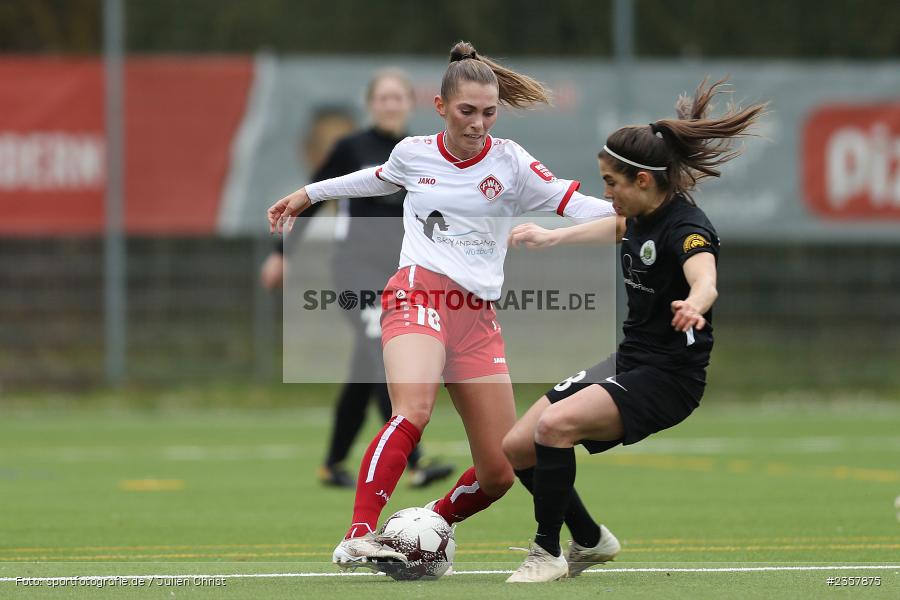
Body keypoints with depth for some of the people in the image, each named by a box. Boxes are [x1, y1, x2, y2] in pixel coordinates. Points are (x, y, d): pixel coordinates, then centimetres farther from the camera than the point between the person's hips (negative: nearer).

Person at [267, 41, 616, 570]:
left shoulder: (509, 162, 3)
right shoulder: (414, 153, 7)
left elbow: (575, 204, -6)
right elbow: (380, 178, 30)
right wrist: (310, 194, 40)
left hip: (479, 316, 3)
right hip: (418, 293, -3)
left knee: (499, 474, 1)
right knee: (414, 410, -34)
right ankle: (357, 539, -37)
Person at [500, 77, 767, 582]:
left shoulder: (685, 228, -22)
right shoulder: (644, 215, 5)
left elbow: (705, 279, -44)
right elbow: (619, 226, 31)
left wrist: (693, 304, -68)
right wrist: (551, 237, 45)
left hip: (668, 379, -9)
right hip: (628, 363, 9)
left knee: (555, 424, -29)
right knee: (516, 448, 3)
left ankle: (547, 554, -16)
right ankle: (590, 541, 23)